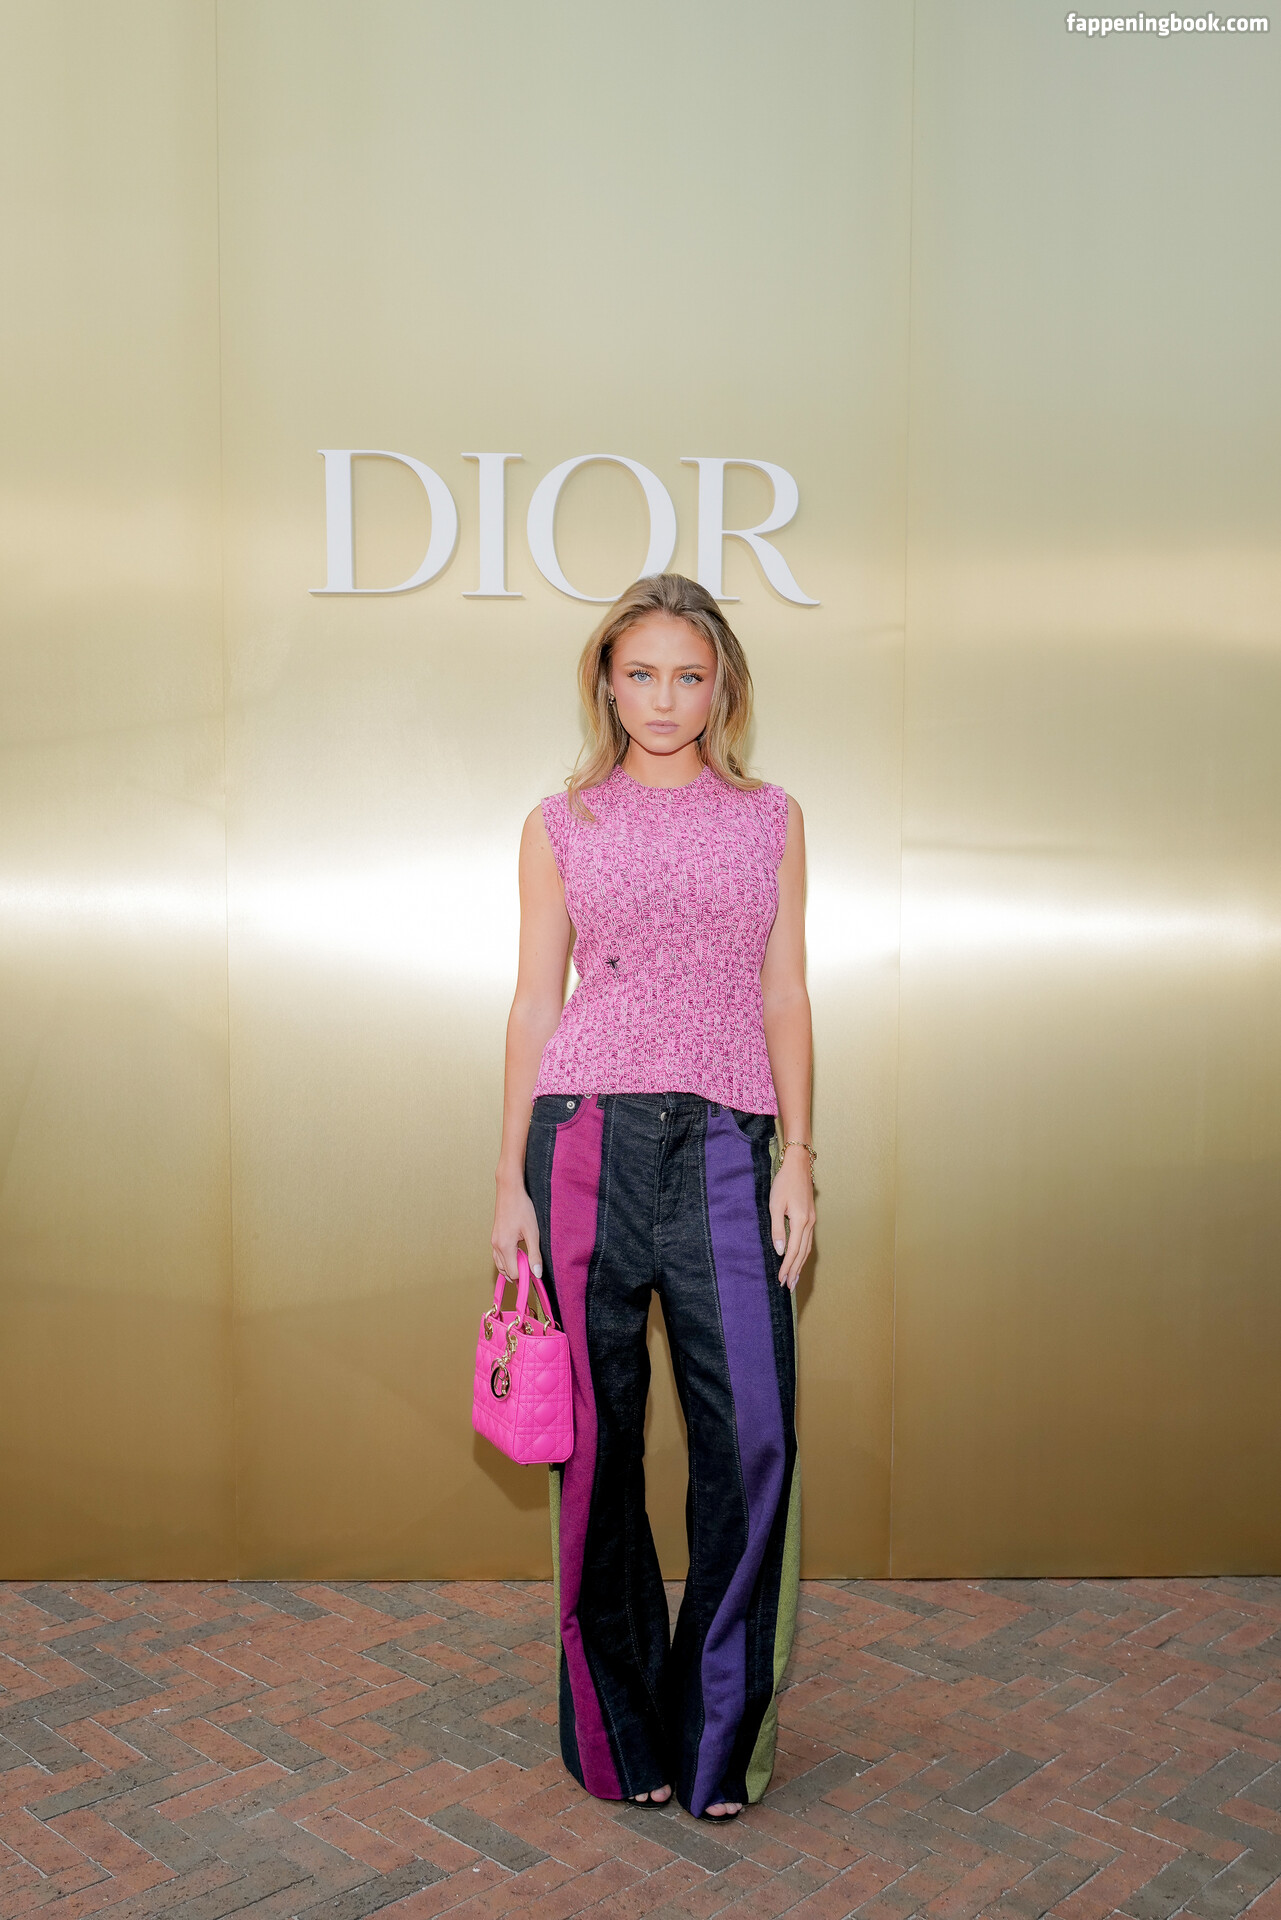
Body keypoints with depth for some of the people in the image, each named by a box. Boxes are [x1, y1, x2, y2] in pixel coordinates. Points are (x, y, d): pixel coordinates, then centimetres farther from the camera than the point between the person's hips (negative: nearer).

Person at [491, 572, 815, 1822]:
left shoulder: (771, 818, 13)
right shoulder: (561, 825, 10)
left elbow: (784, 994, 11)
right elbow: (534, 1001, 9)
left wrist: (796, 1155, 3)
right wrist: (511, 1180, 4)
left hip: (725, 1140, 1)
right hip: (589, 1131, -1)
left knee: (755, 1434, -5)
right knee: (601, 1434, 5)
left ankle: (717, 1738, 15)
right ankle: (619, 1732, 23)